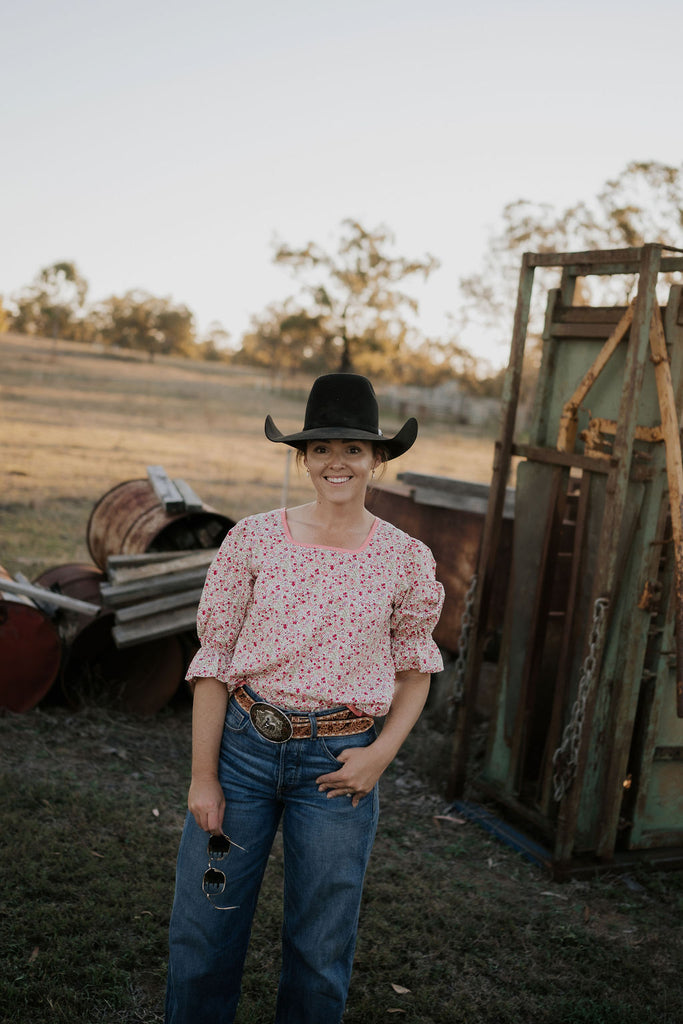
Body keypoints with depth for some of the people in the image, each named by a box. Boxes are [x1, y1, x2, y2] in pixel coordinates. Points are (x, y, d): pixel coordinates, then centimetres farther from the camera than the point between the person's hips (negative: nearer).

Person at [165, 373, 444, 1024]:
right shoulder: (253, 540, -3)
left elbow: (416, 670, 10)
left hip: (337, 763, 0)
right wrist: (203, 775, -4)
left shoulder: (405, 560, -2)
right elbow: (214, 659, -2)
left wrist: (382, 752, -4)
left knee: (320, 951, 12)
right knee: (202, 933, 9)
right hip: (243, 745, 0)